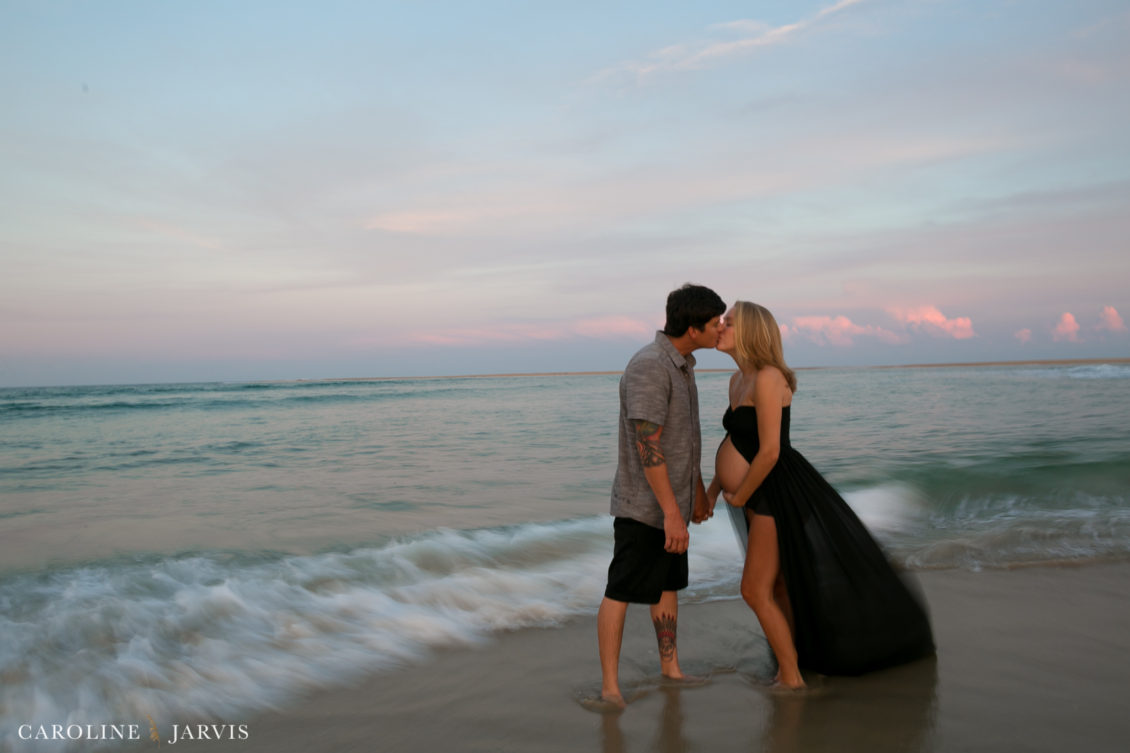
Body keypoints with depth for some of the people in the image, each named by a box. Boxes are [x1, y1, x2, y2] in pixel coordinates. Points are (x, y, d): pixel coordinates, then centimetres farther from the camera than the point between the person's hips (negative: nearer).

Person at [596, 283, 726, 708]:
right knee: (622, 591, -1)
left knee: (668, 584, 18)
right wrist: (672, 514, -27)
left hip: (670, 498, 9)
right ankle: (610, 686, 8)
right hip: (644, 503, -9)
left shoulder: (680, 363, 7)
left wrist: (698, 489, 22)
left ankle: (670, 668, 31)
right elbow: (648, 445, -27)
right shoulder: (649, 367, -25)